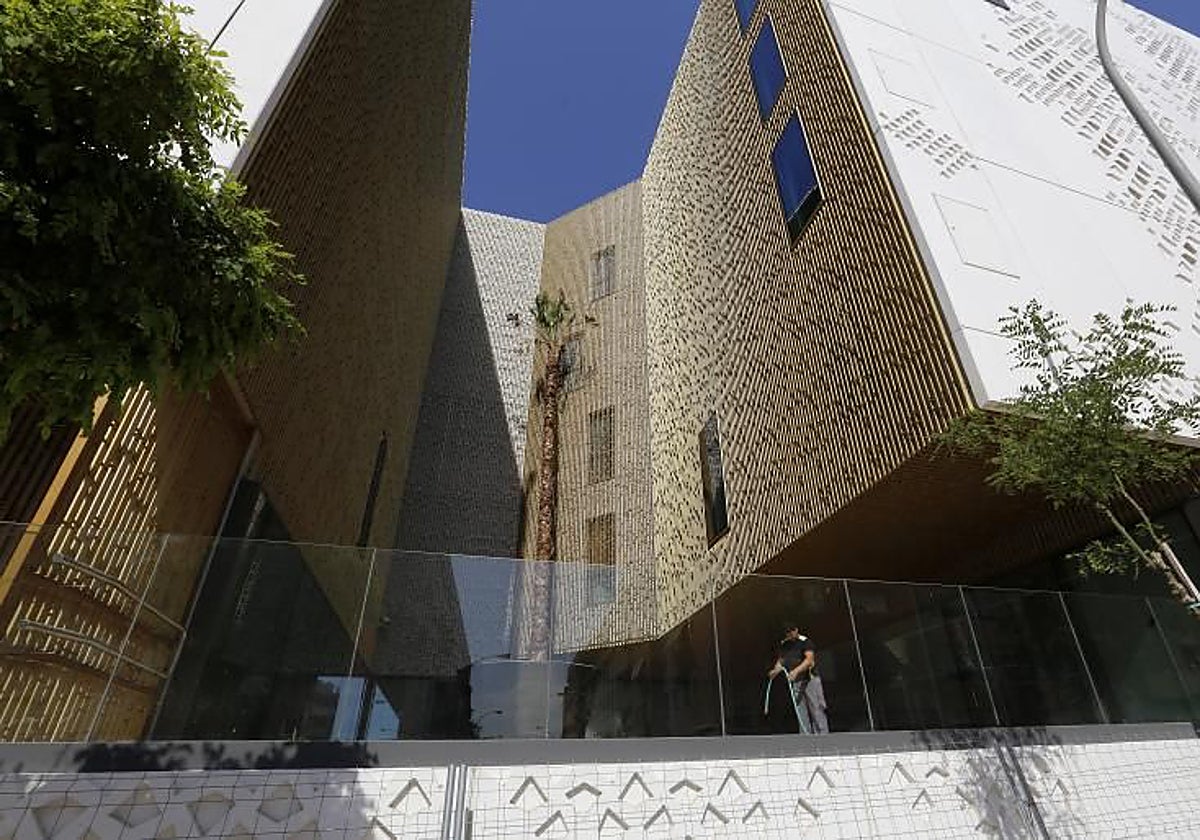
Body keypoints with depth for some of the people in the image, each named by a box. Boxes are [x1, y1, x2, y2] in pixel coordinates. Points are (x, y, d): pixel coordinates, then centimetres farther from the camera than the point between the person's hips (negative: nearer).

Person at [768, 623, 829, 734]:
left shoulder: (805, 641, -10)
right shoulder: (783, 644, 9)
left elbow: (809, 659, -21)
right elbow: (781, 660, 15)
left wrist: (796, 671, -33)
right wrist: (776, 670, -5)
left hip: (810, 679, -5)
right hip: (795, 683, 5)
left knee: (817, 710, -3)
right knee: (801, 714, 6)